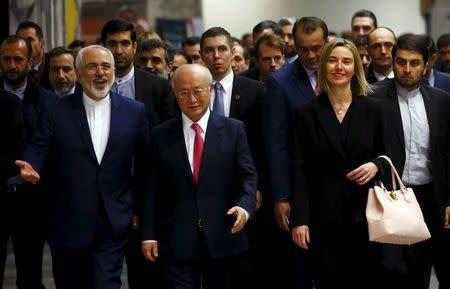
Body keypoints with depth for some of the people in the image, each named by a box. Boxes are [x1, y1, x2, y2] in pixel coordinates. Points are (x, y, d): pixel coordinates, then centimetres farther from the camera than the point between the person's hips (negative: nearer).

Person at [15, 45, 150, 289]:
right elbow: (38, 149, -5)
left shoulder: (135, 111, 3)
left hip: (113, 227, 0)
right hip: (68, 226, 1)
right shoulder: (56, 111, 1)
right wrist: (30, 167, -28)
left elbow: (144, 163, 8)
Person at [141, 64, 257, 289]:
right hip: (177, 243, 0)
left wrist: (244, 206, -18)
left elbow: (248, 175, 1)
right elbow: (153, 189, 5)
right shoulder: (160, 136, 6)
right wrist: (149, 235, 1)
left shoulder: (233, 130, 4)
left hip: (223, 238, 0)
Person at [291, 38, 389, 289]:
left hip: (363, 211, 1)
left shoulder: (373, 109, 5)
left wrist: (376, 165, -10)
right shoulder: (308, 113, 3)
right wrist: (299, 219, -6)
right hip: (324, 213, -1)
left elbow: (385, 154, 14)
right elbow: (301, 171, 0)